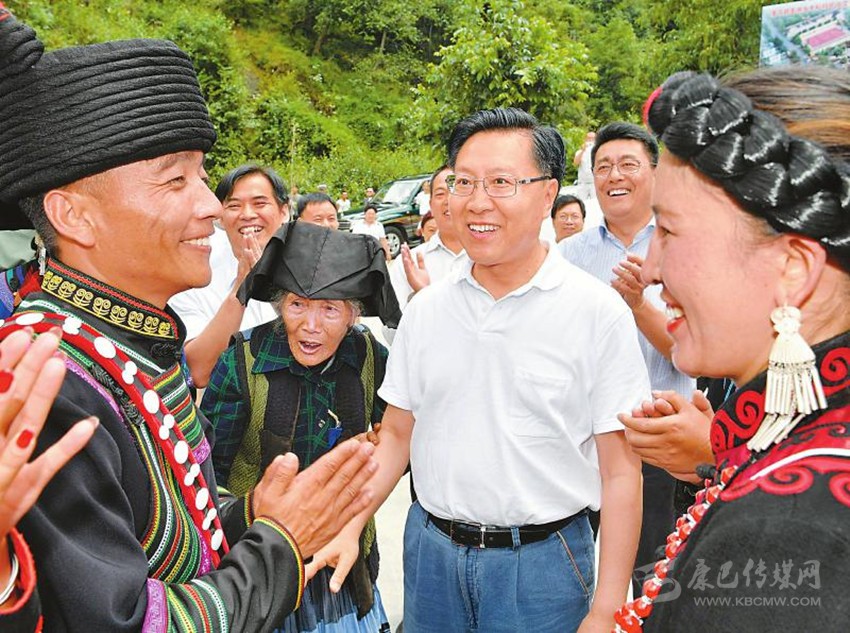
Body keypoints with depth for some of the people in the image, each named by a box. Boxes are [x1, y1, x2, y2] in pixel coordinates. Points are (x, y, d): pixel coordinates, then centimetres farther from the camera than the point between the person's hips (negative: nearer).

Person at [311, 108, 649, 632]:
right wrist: (349, 528, -2)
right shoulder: (425, 309, 0)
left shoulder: (599, 312, -12)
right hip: (430, 550, 4)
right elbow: (397, 434, 8)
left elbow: (621, 473, -11)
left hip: (542, 561, -3)